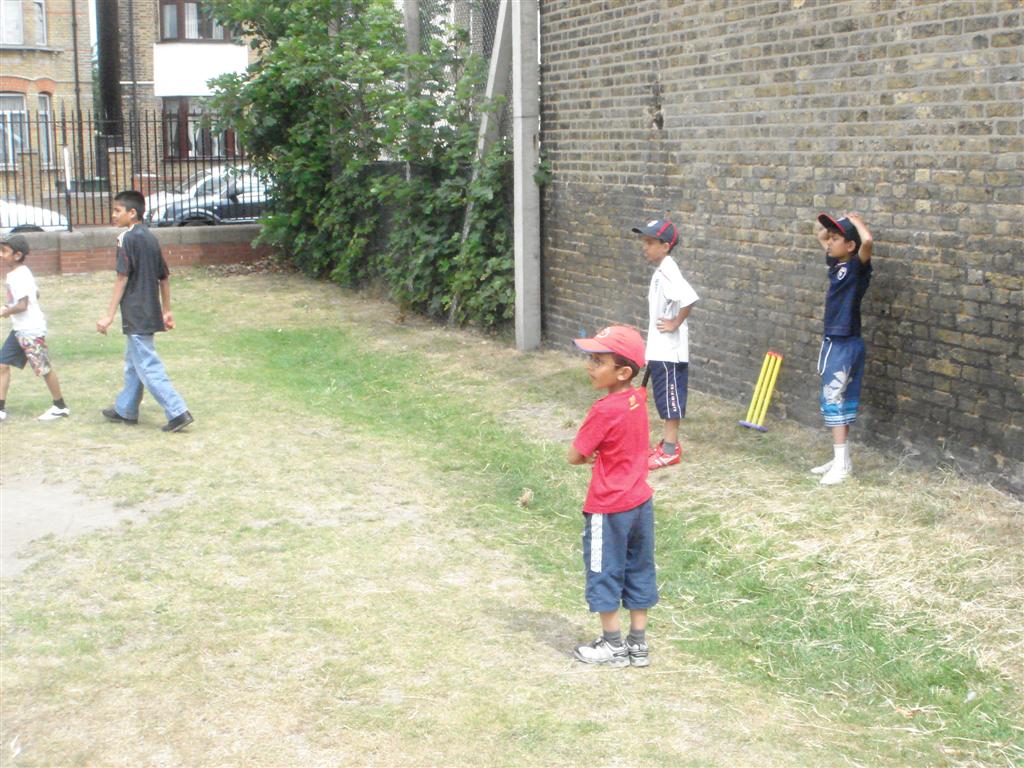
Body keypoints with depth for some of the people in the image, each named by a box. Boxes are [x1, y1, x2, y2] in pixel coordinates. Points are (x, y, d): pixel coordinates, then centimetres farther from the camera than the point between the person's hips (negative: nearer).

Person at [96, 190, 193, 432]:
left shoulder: (128, 238, -14)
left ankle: (178, 412, -11)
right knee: (133, 363, 21)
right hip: (150, 313, 9)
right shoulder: (150, 238, 11)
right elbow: (164, 277, 14)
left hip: (135, 315, -9)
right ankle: (126, 410, 32)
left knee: (148, 367, -6)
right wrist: (166, 311, 21)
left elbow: (122, 278, -17)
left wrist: (109, 315, -15)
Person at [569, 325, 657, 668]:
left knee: (605, 573, 9)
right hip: (640, 501, 7)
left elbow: (575, 456, -16)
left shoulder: (604, 411, -24)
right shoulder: (638, 398, -1)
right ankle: (638, 643, 25)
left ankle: (613, 645, 19)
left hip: (608, 509, -7)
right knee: (638, 570, 16)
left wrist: (590, 456, 3)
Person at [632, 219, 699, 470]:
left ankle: (670, 451, 7)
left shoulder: (667, 272, -21)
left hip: (669, 351, -10)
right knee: (665, 399, 17)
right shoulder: (661, 270, 10)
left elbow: (689, 298, -36)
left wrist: (676, 324, -23)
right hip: (660, 350, 10)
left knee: (670, 399, -1)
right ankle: (668, 443, 27)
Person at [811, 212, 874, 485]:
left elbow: (867, 241, -35)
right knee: (834, 400, 13)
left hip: (846, 344, -9)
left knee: (835, 400, -8)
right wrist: (832, 225, 7)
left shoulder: (858, 266, -14)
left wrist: (854, 220, -17)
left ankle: (842, 464, -4)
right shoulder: (836, 264, 9)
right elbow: (821, 236, 26)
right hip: (833, 341, 9)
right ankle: (840, 459, 21)